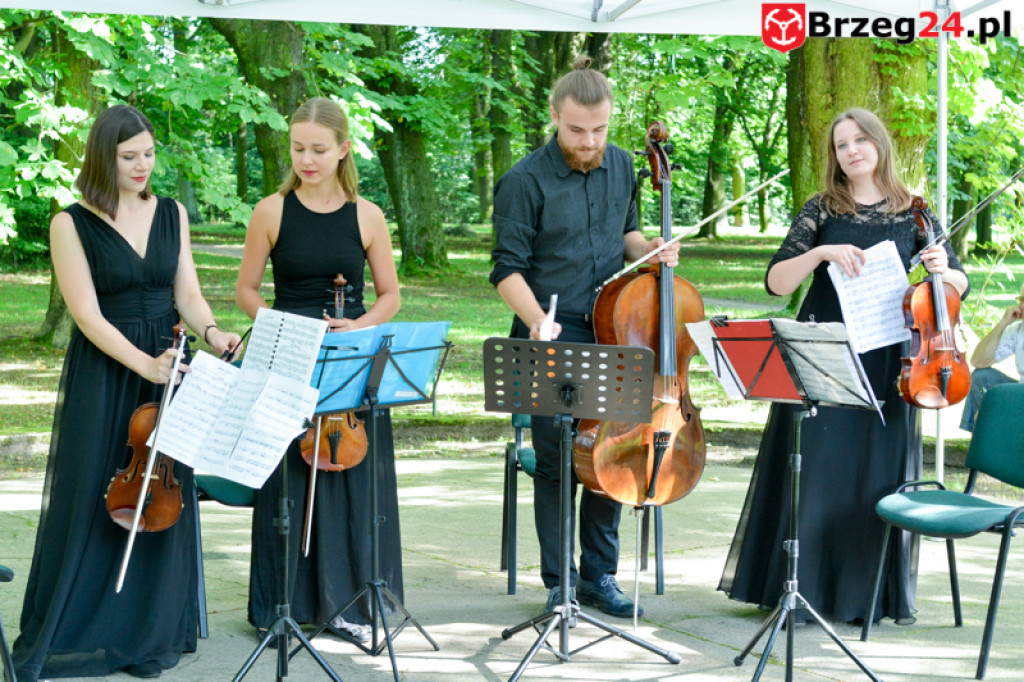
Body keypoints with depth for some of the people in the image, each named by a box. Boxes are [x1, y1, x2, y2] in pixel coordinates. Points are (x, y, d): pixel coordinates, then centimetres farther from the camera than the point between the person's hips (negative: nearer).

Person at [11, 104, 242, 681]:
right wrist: (145, 364, -23)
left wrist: (212, 332, -16)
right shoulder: (71, 224, -7)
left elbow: (187, 295, 5)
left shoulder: (172, 214, 7)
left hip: (168, 371, 4)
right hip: (103, 377, -4)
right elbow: (88, 315, -13)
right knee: (89, 504, 0)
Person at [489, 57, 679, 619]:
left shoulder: (619, 166, 8)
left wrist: (648, 250, 0)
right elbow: (508, 269, -12)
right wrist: (538, 320, -28)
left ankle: (598, 574, 24)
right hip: (552, 341, -5)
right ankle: (559, 582, 12)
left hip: (611, 334, 5)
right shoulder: (525, 181, -11)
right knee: (557, 463, -1)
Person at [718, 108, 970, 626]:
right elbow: (776, 282, -5)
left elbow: (961, 285, 7)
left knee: (880, 474, 4)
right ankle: (802, 587, 9)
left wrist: (942, 271, -15)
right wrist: (821, 252, -20)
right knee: (812, 470, -1)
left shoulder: (912, 214, 6)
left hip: (885, 364, 1)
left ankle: (878, 592, 15)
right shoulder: (821, 211, 3)